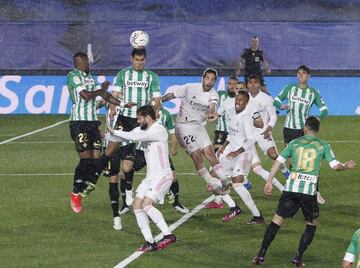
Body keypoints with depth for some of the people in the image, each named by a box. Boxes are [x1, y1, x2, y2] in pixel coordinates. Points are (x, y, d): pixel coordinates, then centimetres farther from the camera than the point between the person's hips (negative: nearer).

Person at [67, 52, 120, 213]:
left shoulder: (89, 78, 20)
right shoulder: (74, 76, -6)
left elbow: (105, 96, 19)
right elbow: (86, 95, -15)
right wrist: (101, 90, 1)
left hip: (93, 122, 8)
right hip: (79, 122, -8)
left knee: (96, 159, 1)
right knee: (86, 159, -11)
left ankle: (83, 189, 14)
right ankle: (75, 193, 3)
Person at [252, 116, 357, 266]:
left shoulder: (294, 143, 11)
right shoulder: (323, 146, 6)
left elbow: (278, 162, 9)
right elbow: (335, 166, 0)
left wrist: (269, 182, 14)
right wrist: (346, 166, 21)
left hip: (291, 187, 1)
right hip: (309, 189, -1)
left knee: (277, 220, 6)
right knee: (312, 224, 17)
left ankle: (261, 256, 2)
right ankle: (298, 258, 9)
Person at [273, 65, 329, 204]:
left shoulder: (313, 92, 1)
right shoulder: (290, 88, 5)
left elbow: (324, 110, 3)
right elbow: (276, 100, 11)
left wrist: (318, 118, -18)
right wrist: (282, 106, -12)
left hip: (304, 129, -2)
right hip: (289, 129, 2)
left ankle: (316, 192, -8)